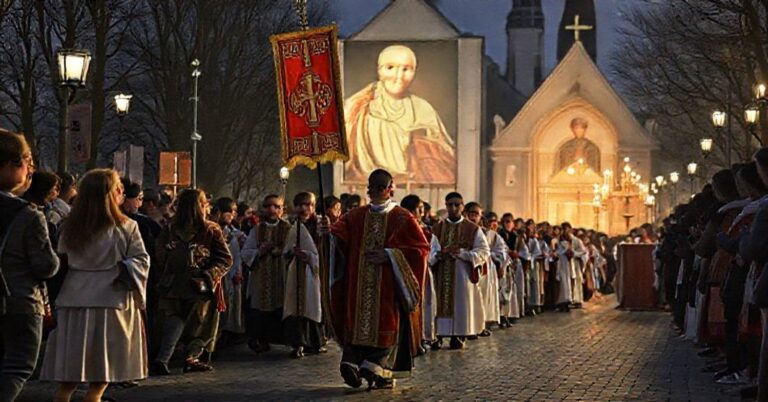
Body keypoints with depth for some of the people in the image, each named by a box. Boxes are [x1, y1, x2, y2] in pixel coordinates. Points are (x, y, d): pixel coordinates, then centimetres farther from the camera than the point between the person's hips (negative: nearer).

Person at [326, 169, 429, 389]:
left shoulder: (403, 219, 1)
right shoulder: (355, 216, 8)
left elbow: (420, 248, -5)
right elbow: (338, 238, -4)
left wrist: (389, 255, -14)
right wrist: (328, 233, -27)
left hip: (389, 285, -1)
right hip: (360, 283, 1)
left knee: (386, 320, -6)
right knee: (358, 319, -5)